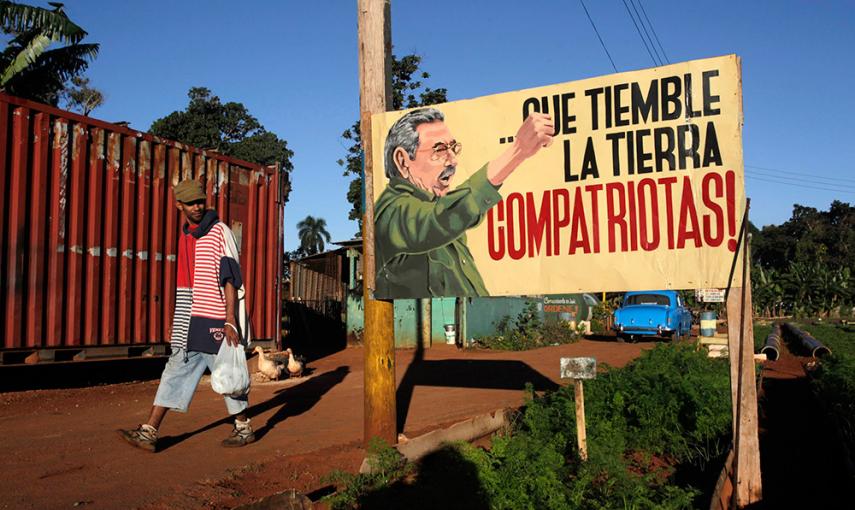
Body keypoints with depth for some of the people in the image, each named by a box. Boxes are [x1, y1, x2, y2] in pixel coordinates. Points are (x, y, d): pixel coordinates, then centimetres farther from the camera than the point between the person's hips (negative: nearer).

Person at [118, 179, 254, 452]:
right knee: (175, 372, 5)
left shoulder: (219, 232, -7)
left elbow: (230, 279, -13)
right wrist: (183, 323, 20)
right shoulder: (185, 236, 14)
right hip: (190, 325, 7)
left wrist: (230, 320, -19)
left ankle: (244, 429, 20)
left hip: (215, 322, -7)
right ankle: (149, 433, 8)